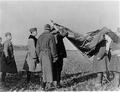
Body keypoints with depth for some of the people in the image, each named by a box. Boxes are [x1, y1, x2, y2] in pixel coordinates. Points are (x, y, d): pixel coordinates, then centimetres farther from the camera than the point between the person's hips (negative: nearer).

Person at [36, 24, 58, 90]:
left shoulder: (40, 36, 12)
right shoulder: (51, 36, -8)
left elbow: (37, 48, 12)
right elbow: (53, 47, -12)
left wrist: (39, 56, 20)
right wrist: (55, 57, -6)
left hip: (41, 55, 6)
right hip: (48, 55, -6)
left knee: (44, 70, 13)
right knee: (48, 69, -2)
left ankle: (45, 84, 18)